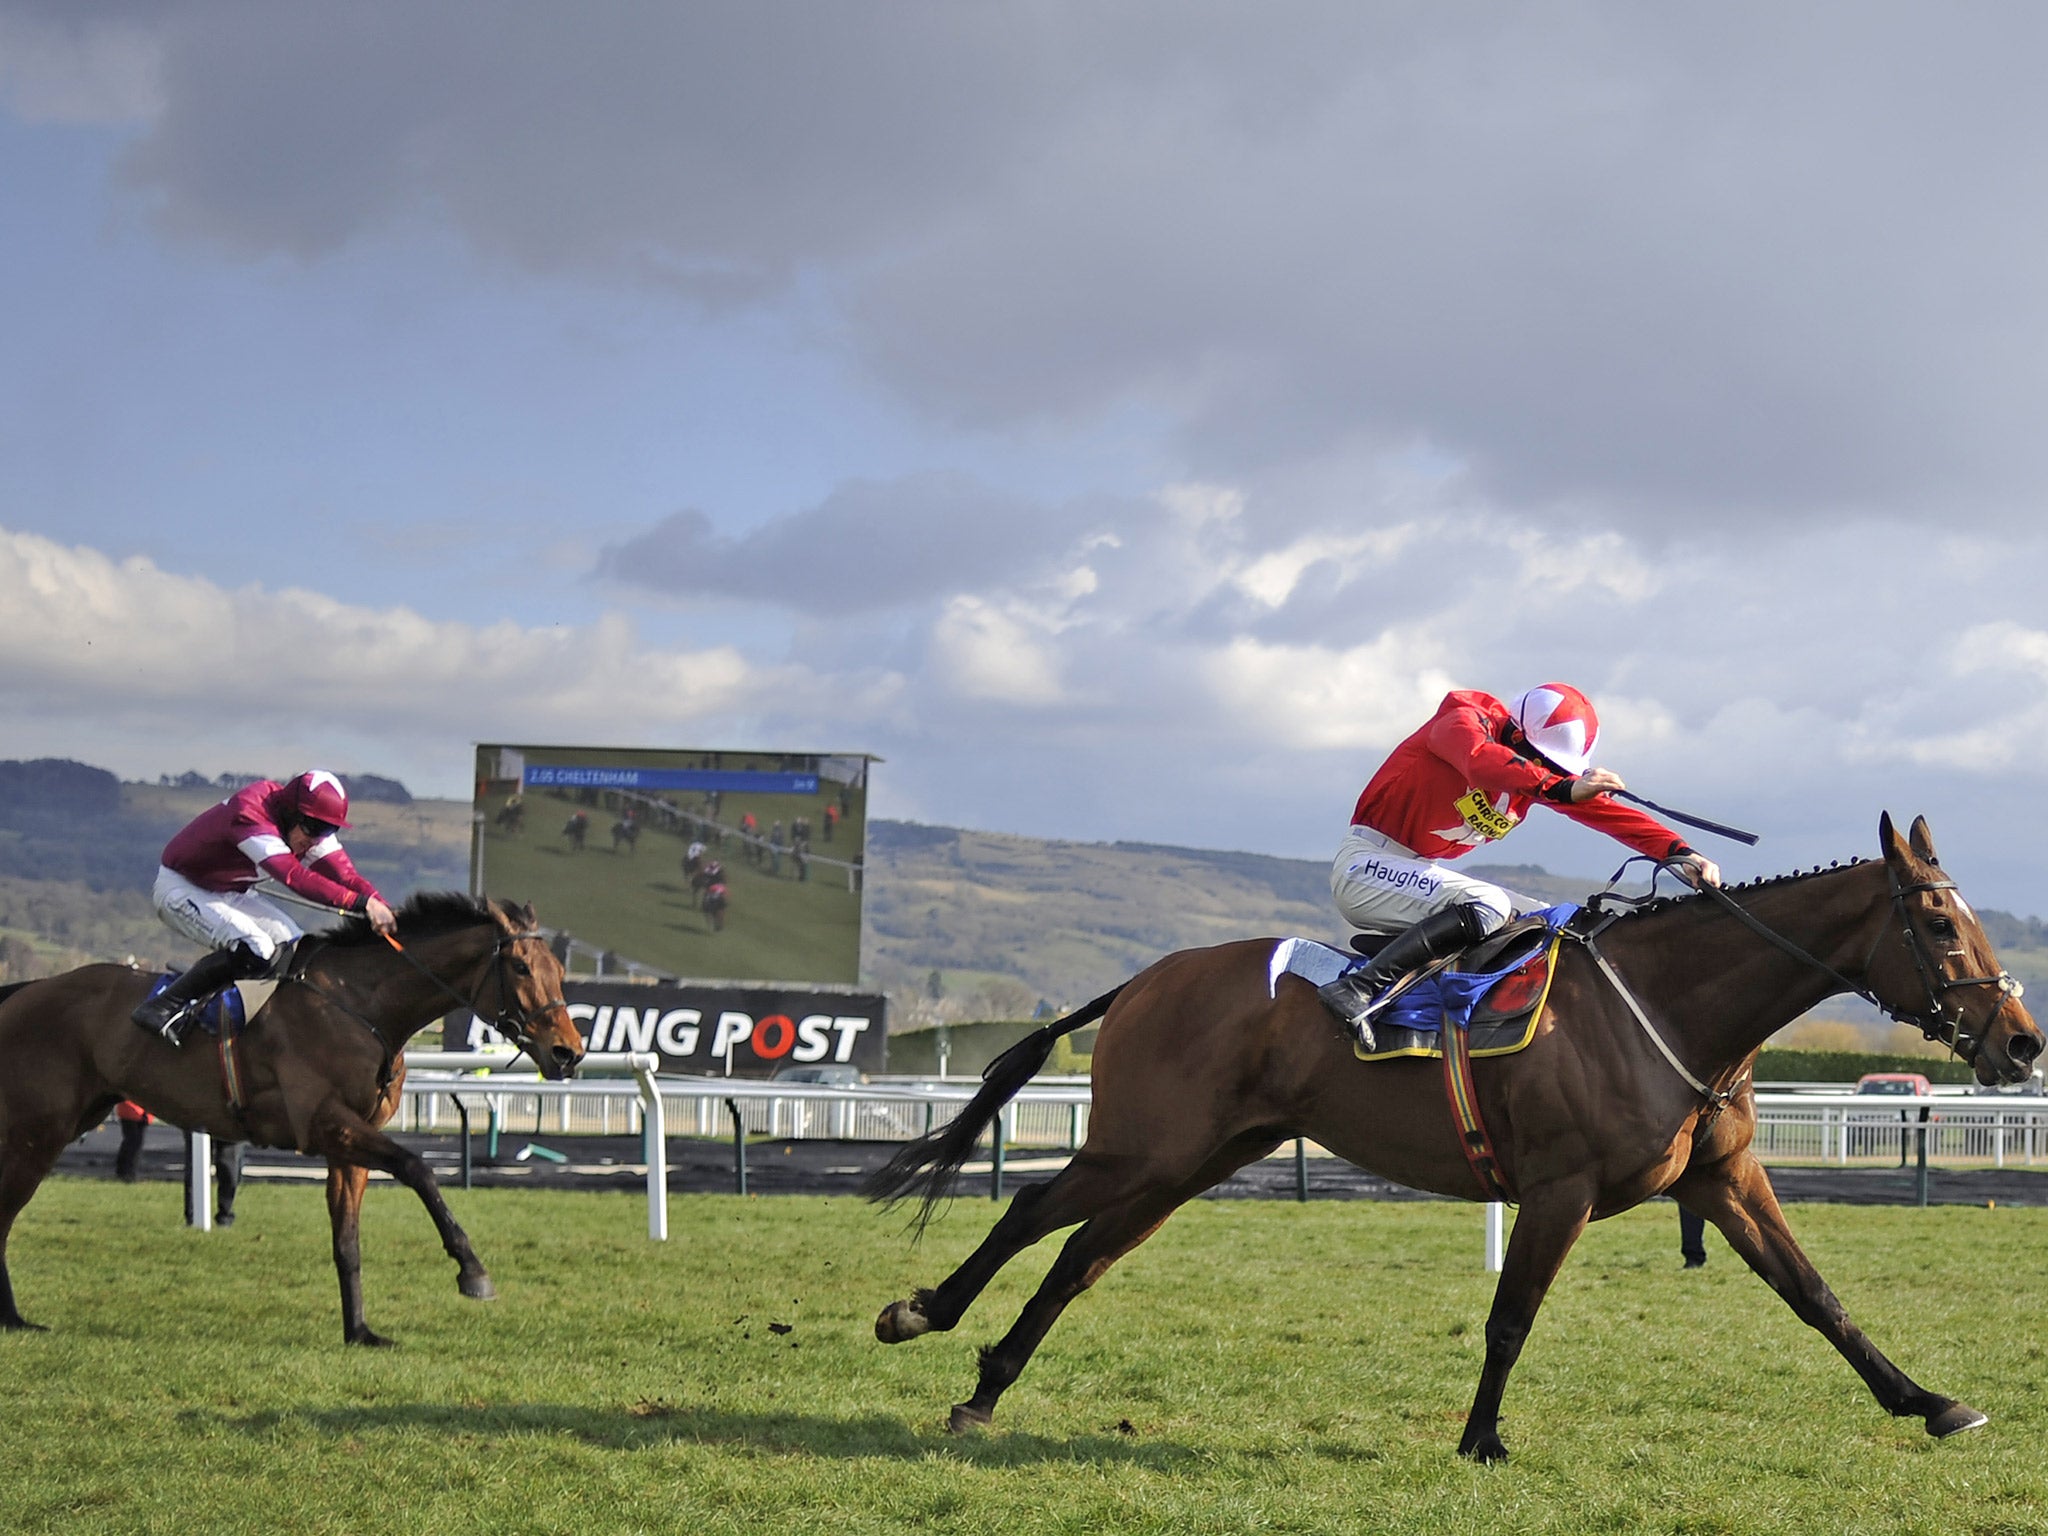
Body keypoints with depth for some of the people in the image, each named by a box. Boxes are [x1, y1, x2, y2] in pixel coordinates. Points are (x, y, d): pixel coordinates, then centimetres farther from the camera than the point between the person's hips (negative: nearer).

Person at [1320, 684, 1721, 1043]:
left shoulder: (1542, 773, 7)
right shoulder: (1463, 719, -14)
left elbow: (1604, 810, 0)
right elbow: (1481, 761, -36)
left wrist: (1678, 852, -13)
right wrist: (1562, 789, -48)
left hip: (1420, 871, 9)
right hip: (1366, 863, -9)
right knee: (1489, 906, -30)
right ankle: (1359, 987, -37)